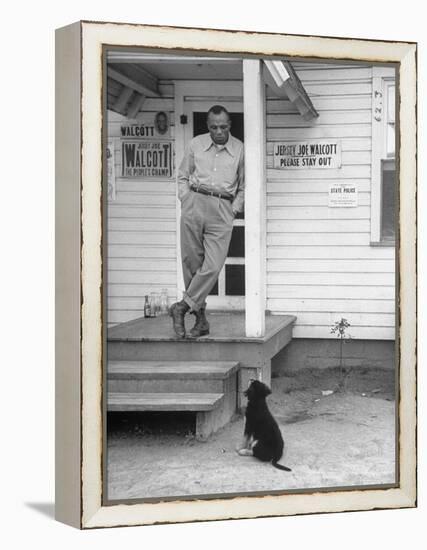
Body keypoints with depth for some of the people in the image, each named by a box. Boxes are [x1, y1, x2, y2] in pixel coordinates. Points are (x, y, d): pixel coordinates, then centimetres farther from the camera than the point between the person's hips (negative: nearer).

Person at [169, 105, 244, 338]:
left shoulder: (240, 149, 6)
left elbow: (244, 186, 14)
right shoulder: (195, 144, 10)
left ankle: (183, 306, -3)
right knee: (192, 263, 1)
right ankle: (201, 319, 9)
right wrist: (186, 200, 6)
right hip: (195, 203, 2)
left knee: (213, 266, -15)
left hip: (223, 209, -1)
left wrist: (234, 210, 3)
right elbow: (183, 176, 20)